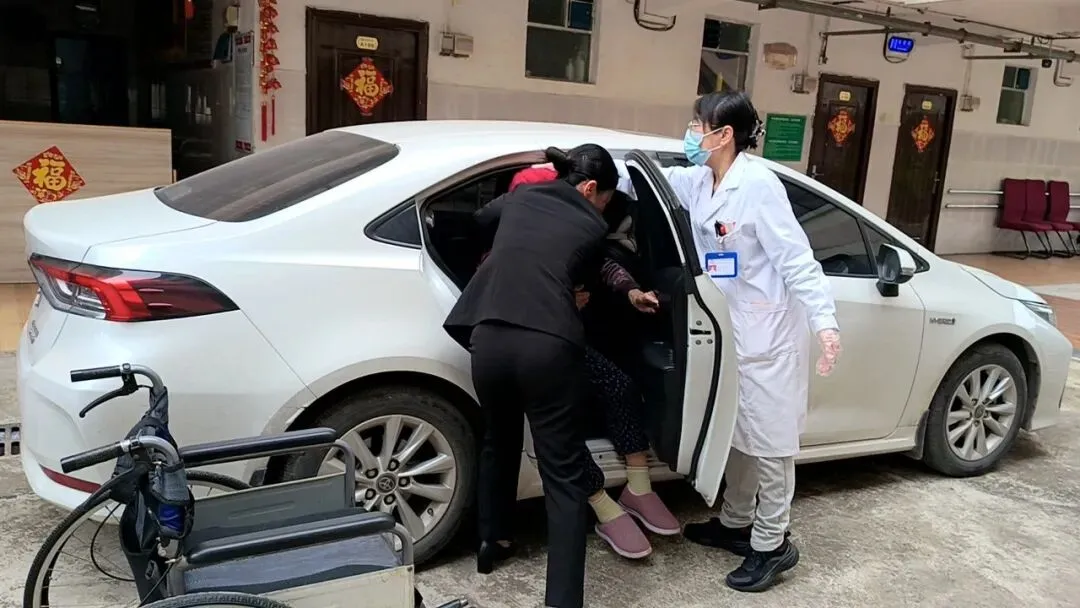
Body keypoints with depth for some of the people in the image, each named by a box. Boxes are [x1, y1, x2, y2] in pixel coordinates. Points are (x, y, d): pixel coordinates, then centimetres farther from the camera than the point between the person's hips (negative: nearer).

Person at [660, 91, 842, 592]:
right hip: (731, 328, 8)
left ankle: (772, 544, 19)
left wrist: (824, 321, -27)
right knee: (736, 432, 19)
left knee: (768, 439, 3)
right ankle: (735, 524, 35)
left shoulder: (758, 184, -20)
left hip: (768, 332, -8)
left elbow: (796, 259, -21)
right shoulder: (698, 182, 4)